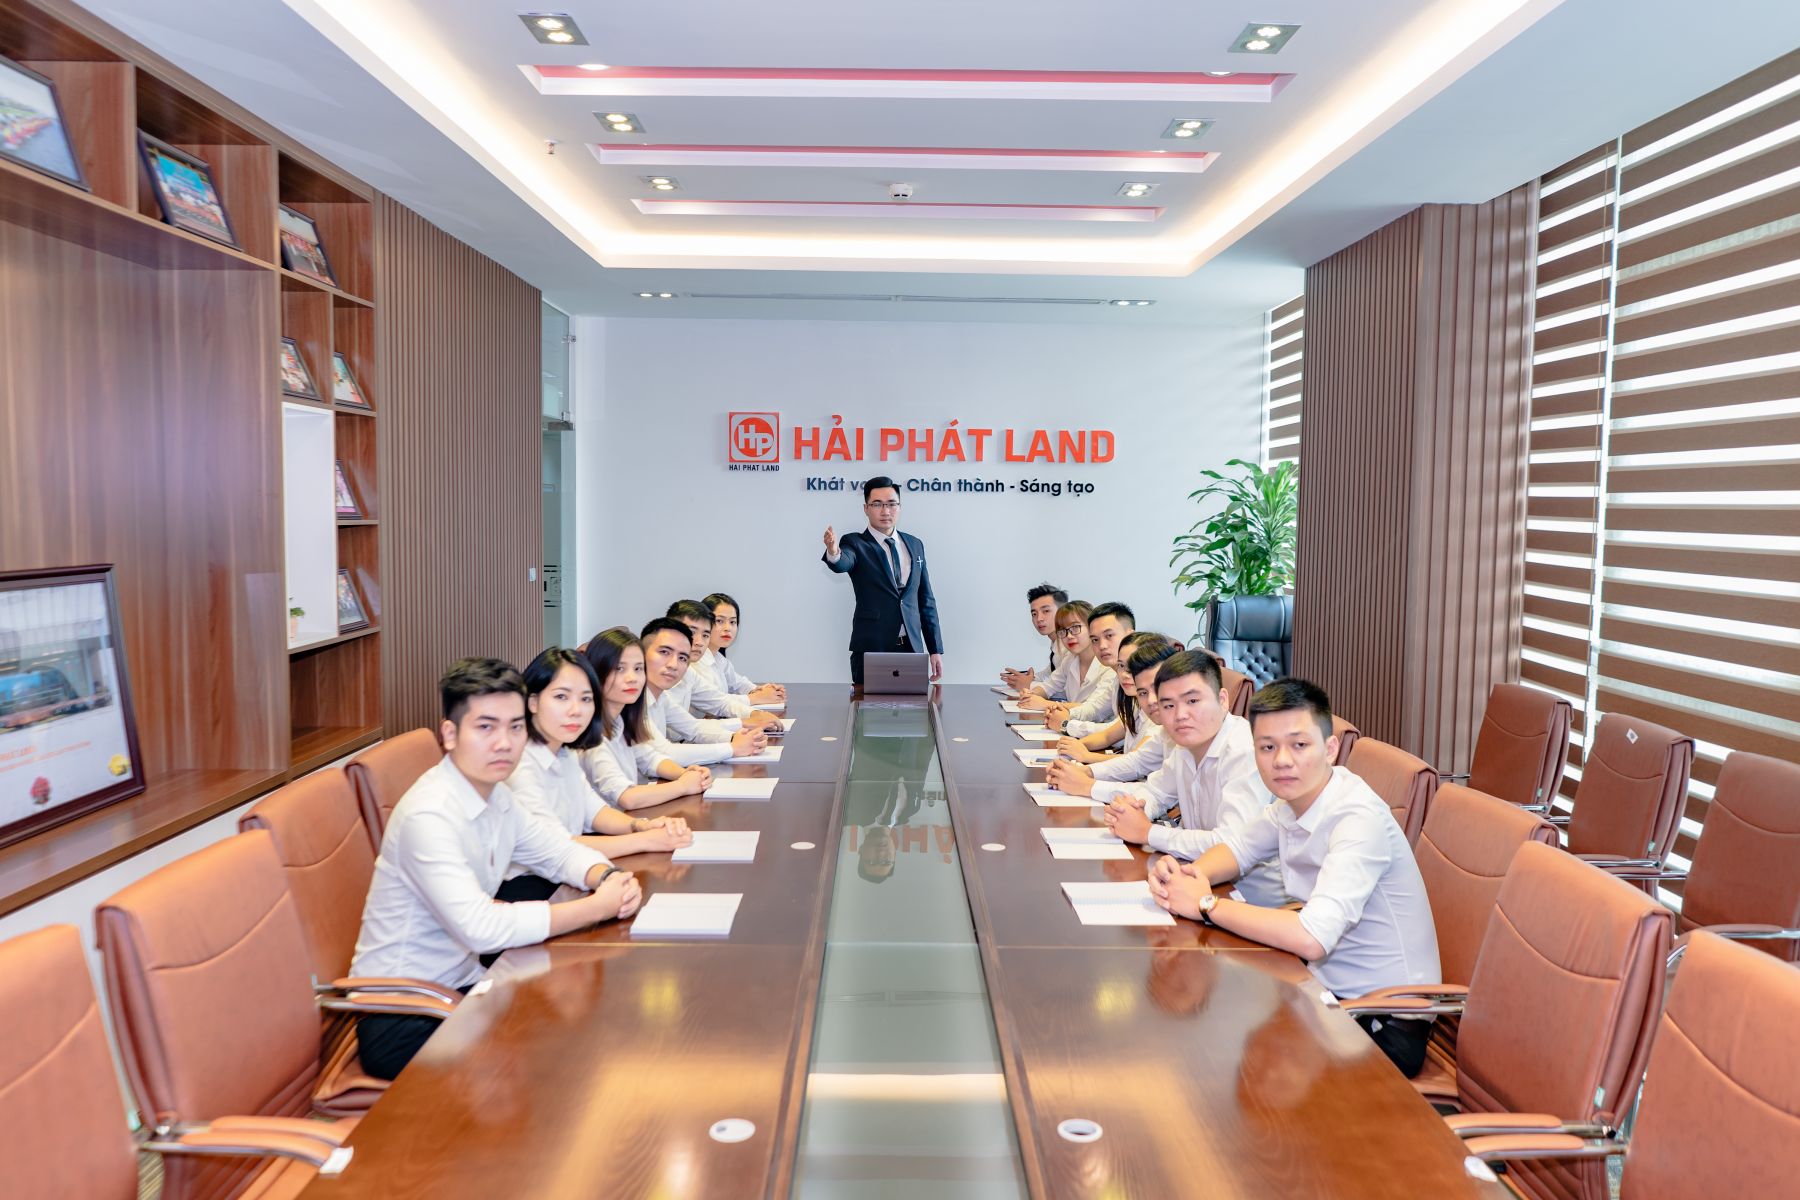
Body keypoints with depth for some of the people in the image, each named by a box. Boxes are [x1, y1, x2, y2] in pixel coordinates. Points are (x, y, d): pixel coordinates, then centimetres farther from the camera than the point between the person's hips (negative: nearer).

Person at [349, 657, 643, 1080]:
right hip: (401, 1023, -8)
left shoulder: (496, 796, 3)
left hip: (461, 985, 8)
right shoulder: (428, 815, -25)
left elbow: (560, 851, 14)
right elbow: (481, 929, -33)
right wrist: (599, 906, -25)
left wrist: (608, 877, -10)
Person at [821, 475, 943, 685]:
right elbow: (842, 564, -25)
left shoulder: (915, 545, 12)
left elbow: (926, 601, 14)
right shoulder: (855, 543, -1)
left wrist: (935, 650, 10)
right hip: (871, 650, -4)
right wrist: (834, 553, -49)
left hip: (911, 650, 4)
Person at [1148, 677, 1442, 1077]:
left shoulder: (1359, 819, -26)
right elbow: (1238, 845, 15)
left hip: (1384, 1028, -7)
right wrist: (1190, 875, -9)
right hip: (1331, 987, 7)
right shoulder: (1292, 800, -1)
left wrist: (1205, 903, -25)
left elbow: (1311, 938, -36)